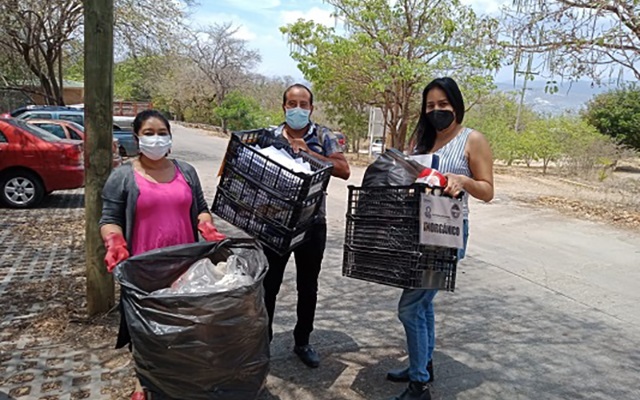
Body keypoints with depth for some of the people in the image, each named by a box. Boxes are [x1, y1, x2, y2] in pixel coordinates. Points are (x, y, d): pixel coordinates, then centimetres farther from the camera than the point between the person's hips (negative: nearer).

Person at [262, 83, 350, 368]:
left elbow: (344, 170, -11)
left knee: (308, 288, 14)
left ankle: (302, 341, 33)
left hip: (312, 223, 1)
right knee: (268, 285, 9)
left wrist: (307, 151, -18)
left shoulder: (323, 136, 1)